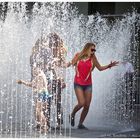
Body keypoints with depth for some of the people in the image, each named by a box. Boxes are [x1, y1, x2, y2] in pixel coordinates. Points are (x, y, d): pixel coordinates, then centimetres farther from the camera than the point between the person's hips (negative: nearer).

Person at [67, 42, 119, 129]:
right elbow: (71, 64, 6)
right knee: (81, 103, -16)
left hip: (88, 84, 3)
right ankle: (72, 115, 14)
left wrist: (109, 66, -2)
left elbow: (100, 68, 11)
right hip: (78, 84, -3)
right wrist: (69, 64, -16)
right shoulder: (78, 56, -3)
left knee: (87, 106, 1)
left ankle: (80, 124, 16)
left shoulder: (93, 58, 2)